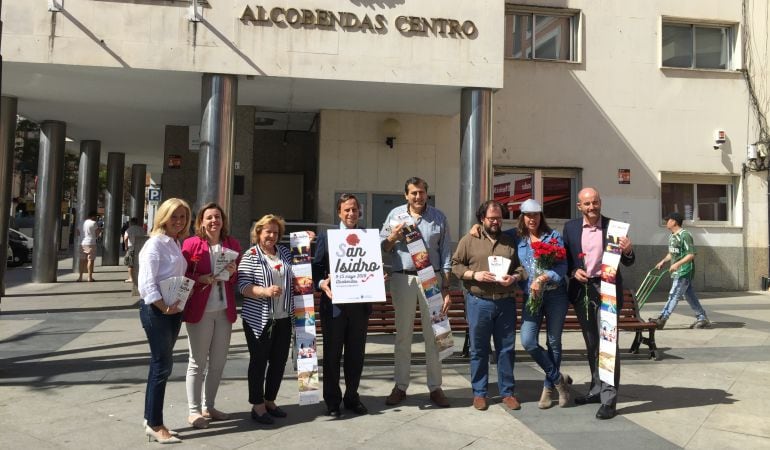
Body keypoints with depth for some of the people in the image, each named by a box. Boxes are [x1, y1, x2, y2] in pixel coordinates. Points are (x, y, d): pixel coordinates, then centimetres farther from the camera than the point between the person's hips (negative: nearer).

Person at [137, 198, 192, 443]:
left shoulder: (177, 244, 13)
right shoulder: (155, 243, -13)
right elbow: (146, 283, -20)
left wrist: (175, 307, 5)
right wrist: (164, 308, -19)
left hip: (173, 310, 8)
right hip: (156, 310, -8)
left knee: (161, 364, 13)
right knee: (162, 365, -3)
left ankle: (151, 420, 24)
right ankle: (155, 425, 9)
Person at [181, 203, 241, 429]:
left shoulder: (232, 244, 8)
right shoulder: (191, 244, -5)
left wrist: (233, 273, -7)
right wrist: (201, 279, -20)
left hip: (224, 310, 5)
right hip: (200, 310, -5)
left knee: (218, 361, 12)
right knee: (197, 362, 4)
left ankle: (208, 407, 27)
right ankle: (194, 410, 16)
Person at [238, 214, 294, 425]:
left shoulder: (285, 253, 11)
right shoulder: (250, 256, -5)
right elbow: (243, 286, -13)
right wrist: (265, 291, -28)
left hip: (283, 318, 5)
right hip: (259, 319, -5)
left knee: (279, 360, 11)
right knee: (259, 361, 5)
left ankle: (270, 400, 28)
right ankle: (257, 406, 17)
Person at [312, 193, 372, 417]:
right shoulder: (326, 237, 1)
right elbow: (316, 268, -1)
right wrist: (322, 283, -20)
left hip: (360, 305, 3)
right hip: (334, 304, -2)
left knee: (356, 354, 12)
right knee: (332, 354, 8)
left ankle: (352, 396, 28)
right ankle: (332, 400, 21)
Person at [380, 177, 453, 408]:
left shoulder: (439, 217, 6)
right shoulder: (395, 214, 6)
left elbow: (446, 254, 7)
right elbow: (382, 248, 10)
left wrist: (446, 288, 2)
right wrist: (393, 237, -12)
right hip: (403, 278, 0)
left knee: (433, 334, 4)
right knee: (403, 334, 7)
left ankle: (435, 387, 16)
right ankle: (400, 386, 18)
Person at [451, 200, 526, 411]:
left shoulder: (510, 241, 11)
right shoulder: (469, 240, 3)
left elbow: (520, 267, 11)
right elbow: (455, 265, 1)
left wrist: (514, 278, -10)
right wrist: (474, 275, -14)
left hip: (506, 302, 2)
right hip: (478, 302, -2)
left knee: (506, 348, 8)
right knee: (479, 349, 6)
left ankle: (507, 392, 20)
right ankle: (479, 393, 17)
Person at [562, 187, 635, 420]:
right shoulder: (570, 227, 4)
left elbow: (627, 262, 2)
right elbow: (564, 258, 10)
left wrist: (628, 251, -19)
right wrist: (573, 272, -10)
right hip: (581, 290, 4)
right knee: (591, 344, 16)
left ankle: (609, 399, 1)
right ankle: (597, 389, 30)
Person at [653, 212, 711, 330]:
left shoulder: (685, 235, -15)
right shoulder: (672, 236, 13)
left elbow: (691, 254, -19)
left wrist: (678, 264, -26)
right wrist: (663, 261, 11)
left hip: (684, 271, -9)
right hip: (677, 271, 9)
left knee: (674, 295, -8)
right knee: (689, 295, 13)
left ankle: (662, 319, -9)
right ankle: (702, 318, 21)